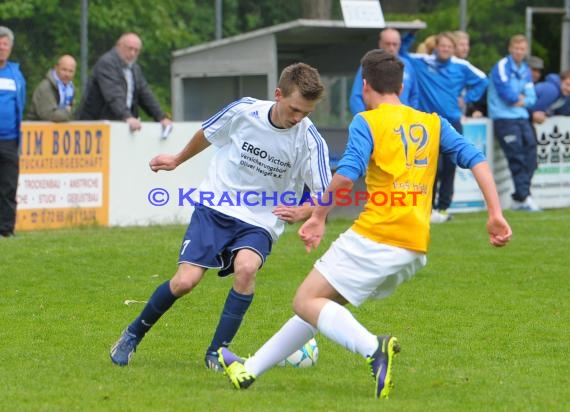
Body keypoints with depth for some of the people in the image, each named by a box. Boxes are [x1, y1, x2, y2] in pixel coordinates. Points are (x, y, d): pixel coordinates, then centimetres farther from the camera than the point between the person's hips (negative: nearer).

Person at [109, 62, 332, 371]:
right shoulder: (243, 111, -13)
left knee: (246, 267, -31)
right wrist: (177, 160, 26)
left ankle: (217, 352, -14)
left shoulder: (310, 140, -16)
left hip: (259, 222, 0)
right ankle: (133, 334, 15)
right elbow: (207, 134, 10)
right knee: (185, 281, -13)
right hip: (215, 207, 0)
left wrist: (301, 211, -33)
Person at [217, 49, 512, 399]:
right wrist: (495, 214, 2)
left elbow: (346, 175, -15)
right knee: (323, 303, 18)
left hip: (375, 238, -7)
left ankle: (373, 347, -27)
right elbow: (476, 159, 5)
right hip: (416, 249, 7)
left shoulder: (366, 123, 0)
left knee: (307, 302, -2)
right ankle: (251, 370, 21)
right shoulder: (432, 123, 16)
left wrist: (319, 217, -4)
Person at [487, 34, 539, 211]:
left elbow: (531, 97, 13)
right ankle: (524, 197, -11)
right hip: (504, 118, -7)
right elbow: (506, 93, -17)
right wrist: (520, 97, 0)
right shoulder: (502, 67, -7)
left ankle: (520, 197, 8)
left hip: (522, 117, 7)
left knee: (530, 154, 1)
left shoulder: (525, 70, 16)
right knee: (517, 157, -12)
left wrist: (522, 101, -7)